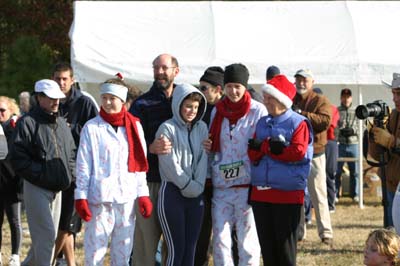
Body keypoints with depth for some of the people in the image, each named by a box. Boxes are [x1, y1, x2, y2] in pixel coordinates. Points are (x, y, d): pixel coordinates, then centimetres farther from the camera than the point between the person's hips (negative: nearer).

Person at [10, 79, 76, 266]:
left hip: (57, 188, 7)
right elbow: (18, 159, -14)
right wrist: (40, 174, -18)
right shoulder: (27, 122, -8)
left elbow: (72, 152, 24)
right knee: (46, 234, -13)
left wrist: (68, 173, 8)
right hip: (36, 187, -7)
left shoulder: (61, 123, 14)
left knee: (46, 235, 12)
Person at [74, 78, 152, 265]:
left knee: (123, 251, 7)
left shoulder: (134, 126, 10)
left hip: (127, 197, 3)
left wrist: (143, 194, 5)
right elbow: (83, 165, -1)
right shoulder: (92, 127, 0)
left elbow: (139, 164, 11)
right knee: (95, 248, -5)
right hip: (100, 198, -3)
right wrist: (81, 197, -7)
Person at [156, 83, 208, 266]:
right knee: (176, 249, -7)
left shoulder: (201, 128, 11)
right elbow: (170, 164, -11)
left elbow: (203, 159, 5)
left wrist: (198, 185, -8)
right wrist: (188, 185, -9)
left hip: (195, 196, 5)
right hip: (172, 192, -5)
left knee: (190, 249, 6)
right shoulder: (167, 129, -6)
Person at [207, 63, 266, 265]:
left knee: (247, 238, 0)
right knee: (220, 238, 4)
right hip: (221, 185, 4)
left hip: (247, 185, -4)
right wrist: (208, 148, 0)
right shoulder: (217, 111, 12)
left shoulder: (258, 111, -2)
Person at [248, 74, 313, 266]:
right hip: (260, 191, 6)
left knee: (285, 243, -2)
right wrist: (268, 145, -15)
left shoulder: (298, 123, -3)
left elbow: (298, 152, -15)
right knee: (266, 244, 9)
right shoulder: (262, 123, 14)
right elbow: (253, 154, 8)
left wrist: (262, 148, -9)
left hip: (288, 194, -6)